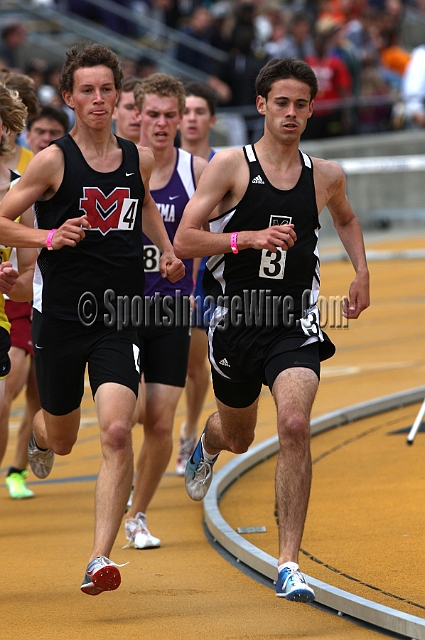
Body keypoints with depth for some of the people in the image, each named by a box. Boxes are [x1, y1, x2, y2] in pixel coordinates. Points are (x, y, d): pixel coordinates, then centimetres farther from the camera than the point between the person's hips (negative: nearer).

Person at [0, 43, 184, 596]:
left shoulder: (139, 159, 6)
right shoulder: (53, 161, -7)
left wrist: (168, 251, 16)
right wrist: (48, 237, -19)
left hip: (120, 318, 2)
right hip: (61, 316, -2)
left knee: (117, 434, -17)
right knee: (63, 439, 15)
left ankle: (100, 559, -17)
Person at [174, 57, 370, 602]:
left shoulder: (325, 177, 4)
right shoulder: (230, 165, -7)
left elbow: (345, 218, 28)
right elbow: (183, 240, -12)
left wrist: (361, 272, 14)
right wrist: (251, 237, -24)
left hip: (294, 323, 0)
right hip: (237, 320, 0)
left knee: (295, 425, -23)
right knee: (238, 438, 18)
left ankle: (289, 565, -19)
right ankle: (206, 445, 61)